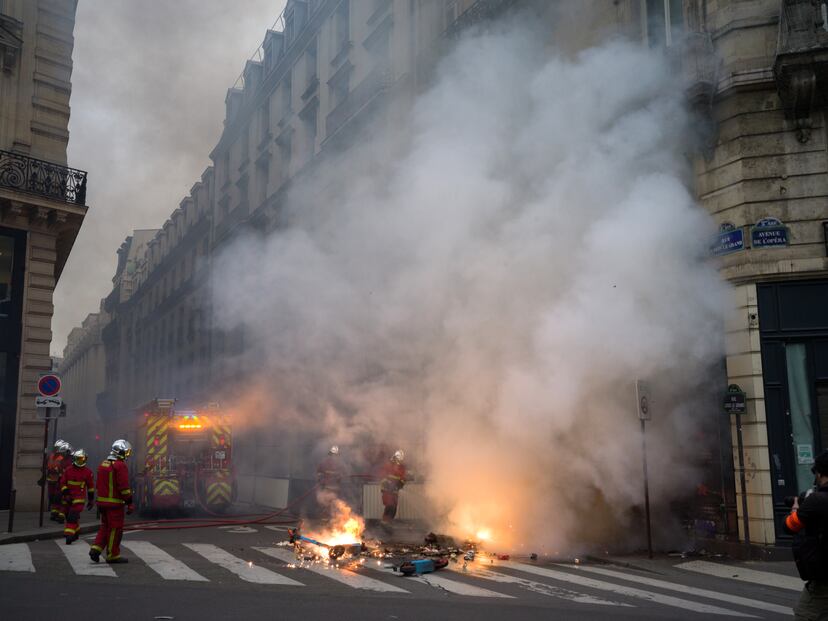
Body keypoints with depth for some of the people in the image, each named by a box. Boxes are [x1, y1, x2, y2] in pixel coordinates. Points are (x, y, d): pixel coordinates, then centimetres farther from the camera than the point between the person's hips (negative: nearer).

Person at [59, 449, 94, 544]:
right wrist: (66, 494, -10)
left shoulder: (87, 472, -1)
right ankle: (75, 534, 30)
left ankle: (69, 535, -17)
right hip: (68, 497, 3)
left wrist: (90, 500, 9)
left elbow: (91, 486, 6)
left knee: (73, 516, -15)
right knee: (68, 516, 12)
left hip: (79, 498, -3)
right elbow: (63, 483, 2)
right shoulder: (68, 470, 1)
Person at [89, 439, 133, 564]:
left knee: (105, 527, 18)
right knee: (115, 528, 0)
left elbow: (98, 484, 20)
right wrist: (130, 503, -15)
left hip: (102, 501, 8)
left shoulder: (103, 464, 14)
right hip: (115, 503, -8)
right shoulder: (120, 466, -15)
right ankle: (113, 555, 6)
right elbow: (124, 487, -19)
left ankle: (96, 549, 9)